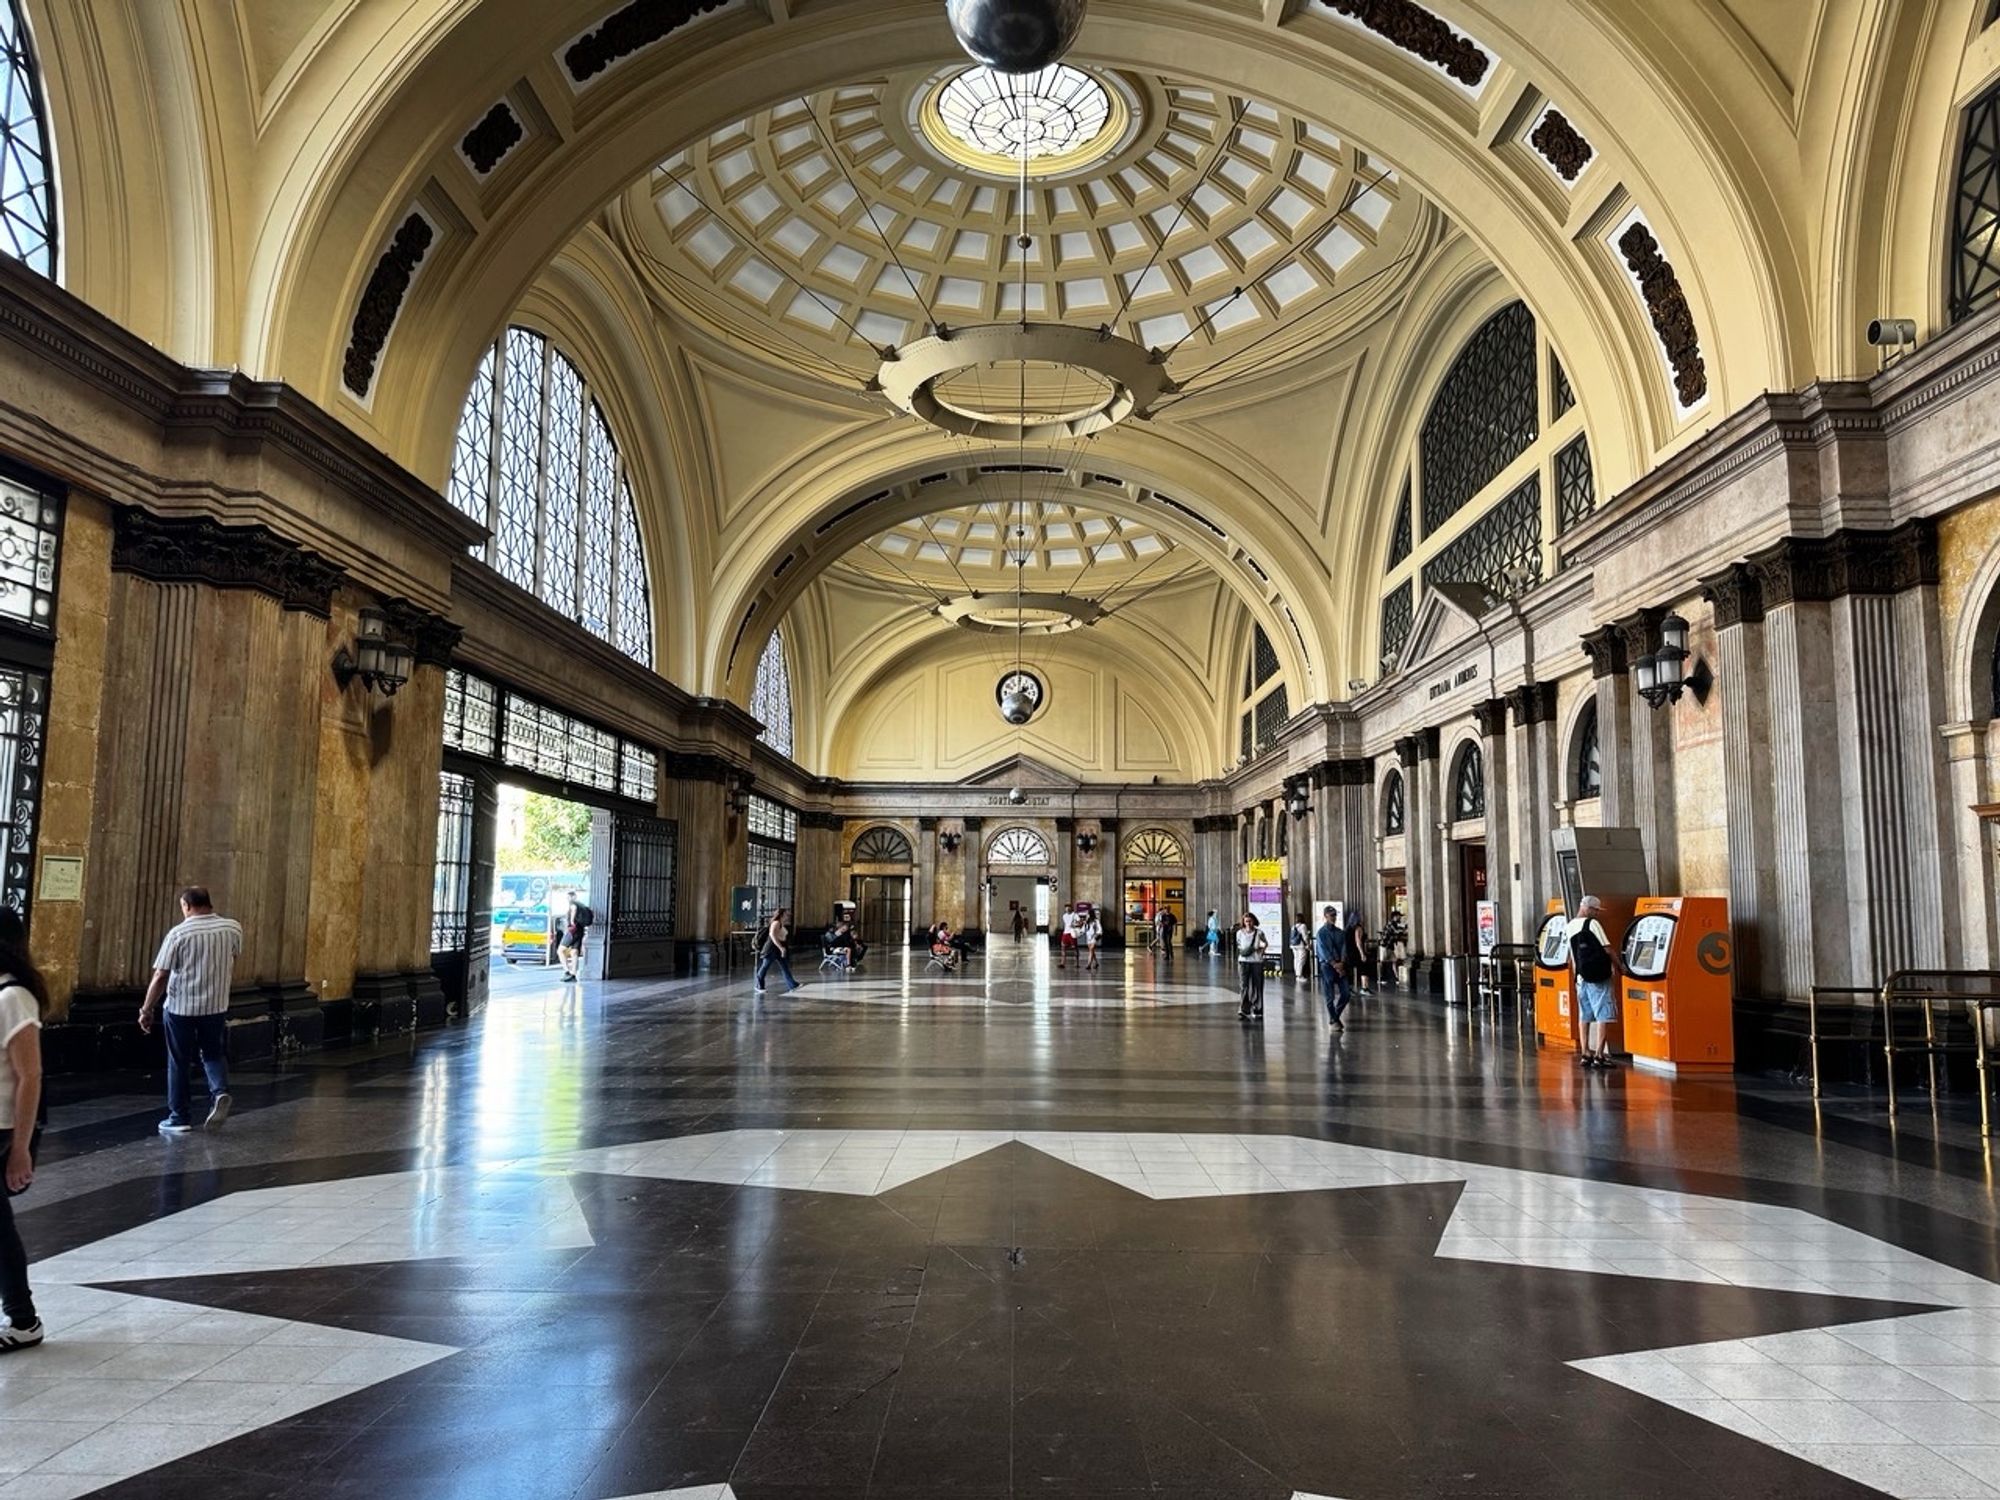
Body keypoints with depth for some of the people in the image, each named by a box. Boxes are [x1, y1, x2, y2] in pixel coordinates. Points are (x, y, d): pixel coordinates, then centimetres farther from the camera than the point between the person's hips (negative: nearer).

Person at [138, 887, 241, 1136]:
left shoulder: (179, 934, -14)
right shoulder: (232, 929, -2)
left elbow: (160, 977, -13)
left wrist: (147, 1010, -3)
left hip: (180, 1007, -3)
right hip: (216, 1005, 3)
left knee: (179, 1063, 10)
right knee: (213, 1054, 19)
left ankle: (179, 1118, 17)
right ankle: (220, 1091, -8)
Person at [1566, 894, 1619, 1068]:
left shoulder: (1569, 928, 9)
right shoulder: (1593, 924, -11)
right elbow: (1607, 949, -10)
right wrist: (1616, 964, 5)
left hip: (1582, 977, 6)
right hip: (1600, 976, -6)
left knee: (1585, 1017, 12)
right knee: (1604, 1016, -3)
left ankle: (1586, 1054, 13)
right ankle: (1599, 1055, -7)